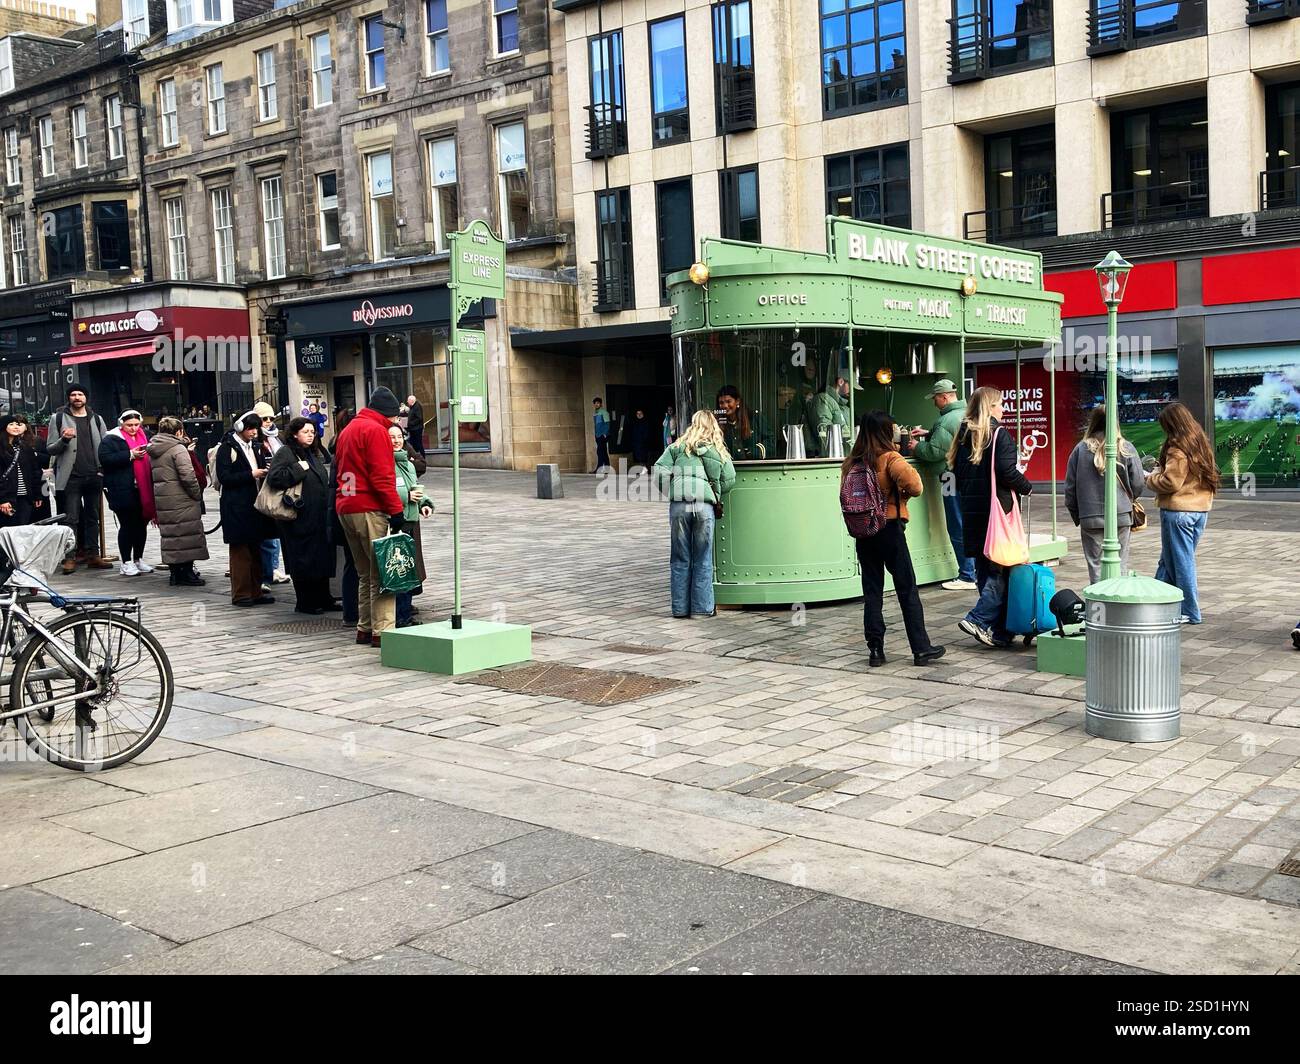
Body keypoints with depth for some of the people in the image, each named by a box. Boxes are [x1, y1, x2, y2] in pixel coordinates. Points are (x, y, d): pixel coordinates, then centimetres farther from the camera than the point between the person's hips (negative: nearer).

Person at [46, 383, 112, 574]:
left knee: (93, 517, 8)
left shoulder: (96, 419, 13)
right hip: (71, 477, -3)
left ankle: (92, 555, 13)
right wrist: (64, 439, -18)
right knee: (71, 519, -5)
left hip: (94, 476, 3)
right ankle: (70, 557, -3)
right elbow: (50, 449, 2)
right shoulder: (59, 418, 4)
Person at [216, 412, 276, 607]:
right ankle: (240, 594, 2)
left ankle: (255, 592, 15)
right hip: (236, 507, -7)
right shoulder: (227, 448, -7)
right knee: (240, 550, -3)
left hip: (255, 504, 8)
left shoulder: (255, 447, 16)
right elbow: (224, 477, -13)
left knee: (256, 550, 10)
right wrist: (251, 474, -16)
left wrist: (264, 472, 3)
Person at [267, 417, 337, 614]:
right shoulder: (285, 453, -6)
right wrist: (298, 469, -18)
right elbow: (274, 477, -20)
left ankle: (323, 599, 19)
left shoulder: (315, 453, 18)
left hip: (319, 515, 8)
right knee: (303, 560, -2)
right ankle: (305, 603, 7)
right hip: (300, 517, -8)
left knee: (322, 557, 10)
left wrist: (329, 506, 16)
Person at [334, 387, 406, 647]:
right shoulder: (375, 430, -8)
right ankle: (382, 630, -9)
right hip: (370, 509, -9)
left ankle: (364, 628, 17)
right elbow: (382, 476, -16)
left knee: (365, 573, 15)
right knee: (383, 572, -7)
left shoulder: (348, 429, 21)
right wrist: (396, 509, -16)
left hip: (345, 508, 9)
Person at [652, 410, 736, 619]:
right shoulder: (719, 451, 14)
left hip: (679, 505, 0)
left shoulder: (677, 447, 13)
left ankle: (680, 607, 10)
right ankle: (703, 607, 9)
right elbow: (729, 480, 10)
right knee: (703, 560, 8)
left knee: (680, 559, 8)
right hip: (705, 505, 0)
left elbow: (660, 472, 3)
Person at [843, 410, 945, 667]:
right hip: (889, 529, -5)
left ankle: (875, 650, 10)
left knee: (872, 590, 9)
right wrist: (903, 494, -5)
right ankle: (921, 649, 8)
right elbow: (915, 486, -24)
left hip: (862, 532, 5)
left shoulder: (851, 462, 4)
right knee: (907, 589, 4)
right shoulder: (890, 458, -12)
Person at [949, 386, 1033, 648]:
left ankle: (997, 631, 16)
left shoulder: (963, 435, 11)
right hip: (997, 508, -7)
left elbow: (957, 470, 15)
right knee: (1000, 569, -2)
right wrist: (1027, 487, 0)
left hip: (971, 511, 7)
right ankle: (978, 619, -13)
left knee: (984, 570, 11)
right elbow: (1007, 472, -16)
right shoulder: (999, 435, -9)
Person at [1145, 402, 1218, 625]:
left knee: (1182, 562, 1)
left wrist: (1151, 477, -2)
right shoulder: (1200, 443, 10)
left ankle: (1190, 612, 7)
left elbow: (1170, 482, -19)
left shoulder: (1177, 448, -17)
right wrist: (1163, 467, 11)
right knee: (1168, 559, 17)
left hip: (1178, 511, -8)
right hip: (1201, 509, 9)